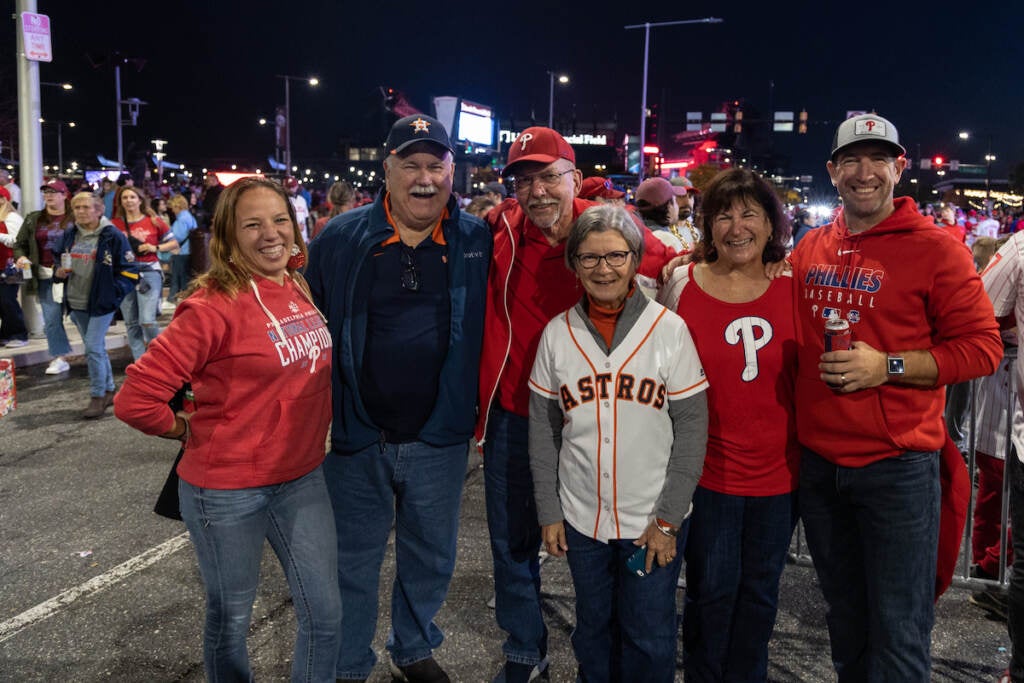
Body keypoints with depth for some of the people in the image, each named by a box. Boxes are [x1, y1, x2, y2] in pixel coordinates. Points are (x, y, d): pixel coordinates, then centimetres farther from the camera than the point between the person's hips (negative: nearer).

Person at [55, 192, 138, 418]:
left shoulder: (113, 236, -9)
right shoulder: (69, 234, 9)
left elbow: (129, 271, -8)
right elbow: (58, 259, 22)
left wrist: (112, 294, -14)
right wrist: (59, 272, 0)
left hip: (100, 304, -6)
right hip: (76, 304, 6)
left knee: (93, 348, -10)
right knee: (97, 348, 15)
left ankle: (98, 397, 1)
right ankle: (109, 391, 27)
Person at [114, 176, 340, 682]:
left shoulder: (300, 291, 1)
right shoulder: (214, 306, -19)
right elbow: (135, 400, -22)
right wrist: (188, 431, -7)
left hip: (302, 478, 6)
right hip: (226, 490, -5)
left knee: (325, 615, 11)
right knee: (230, 620, 15)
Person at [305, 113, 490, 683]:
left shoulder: (479, 242, -3)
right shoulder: (342, 239, -4)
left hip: (440, 439, 1)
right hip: (357, 437, -1)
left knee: (431, 556, 19)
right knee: (354, 561, 14)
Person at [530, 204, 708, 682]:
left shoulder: (669, 329, -8)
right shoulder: (557, 334, -2)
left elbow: (692, 428, -7)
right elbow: (543, 430, 4)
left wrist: (668, 517, -8)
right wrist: (548, 512, 2)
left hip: (654, 522, -2)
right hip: (581, 518, 2)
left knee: (649, 640, 9)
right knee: (593, 630, 18)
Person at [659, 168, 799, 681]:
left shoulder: (793, 289, -1)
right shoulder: (682, 286, -6)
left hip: (779, 473, 2)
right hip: (707, 472, -2)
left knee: (759, 592, 17)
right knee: (711, 592, 10)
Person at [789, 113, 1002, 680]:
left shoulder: (935, 249, -8)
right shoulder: (811, 248, 6)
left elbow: (982, 348, -9)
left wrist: (887, 366, -19)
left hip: (898, 467, -4)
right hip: (818, 459, 5)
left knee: (898, 633, 5)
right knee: (844, 615, 22)